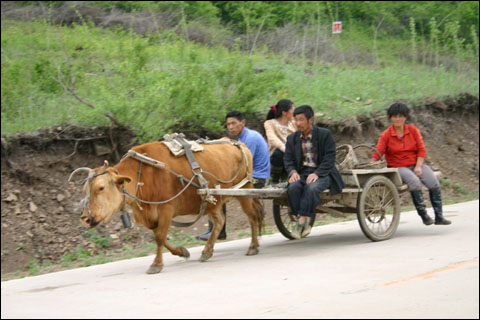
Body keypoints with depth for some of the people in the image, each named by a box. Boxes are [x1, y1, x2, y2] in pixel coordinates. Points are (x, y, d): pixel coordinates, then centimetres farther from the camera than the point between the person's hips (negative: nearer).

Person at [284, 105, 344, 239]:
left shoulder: (325, 134, -2)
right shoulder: (292, 138, 13)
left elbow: (330, 158, -9)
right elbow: (288, 158, 9)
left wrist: (316, 173, -22)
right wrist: (293, 172, -14)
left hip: (321, 173, -4)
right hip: (302, 174, 4)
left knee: (311, 188, -37)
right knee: (293, 188, -30)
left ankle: (301, 222, -33)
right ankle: (305, 223, -26)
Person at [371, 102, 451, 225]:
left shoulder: (413, 130, 6)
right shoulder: (386, 135, 0)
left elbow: (421, 150, 3)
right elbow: (377, 153, -8)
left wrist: (418, 167, -10)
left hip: (416, 164, 3)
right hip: (398, 168, -3)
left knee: (433, 181, -22)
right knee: (414, 181, -33)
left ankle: (439, 216, -17)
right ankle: (424, 215, -29)